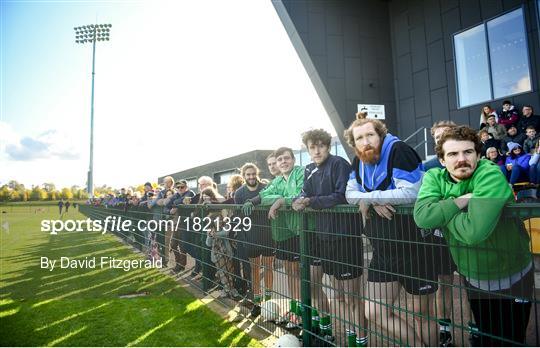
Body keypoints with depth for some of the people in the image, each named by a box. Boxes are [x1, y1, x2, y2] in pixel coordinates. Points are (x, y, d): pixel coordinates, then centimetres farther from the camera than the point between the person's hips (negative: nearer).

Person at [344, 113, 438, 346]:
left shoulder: (398, 150, -18)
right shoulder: (359, 162, 4)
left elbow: (410, 193, -29)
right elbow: (350, 193, 6)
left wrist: (368, 198, -17)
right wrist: (373, 202, -15)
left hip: (415, 246, -7)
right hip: (383, 250, 7)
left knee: (421, 316, 10)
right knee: (375, 313, 9)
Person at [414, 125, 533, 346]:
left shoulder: (490, 175, -25)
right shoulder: (434, 178, -9)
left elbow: (474, 232, -38)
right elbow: (422, 217, -27)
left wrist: (443, 213, -23)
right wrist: (461, 201, -28)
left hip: (511, 282, -5)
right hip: (473, 279, 5)